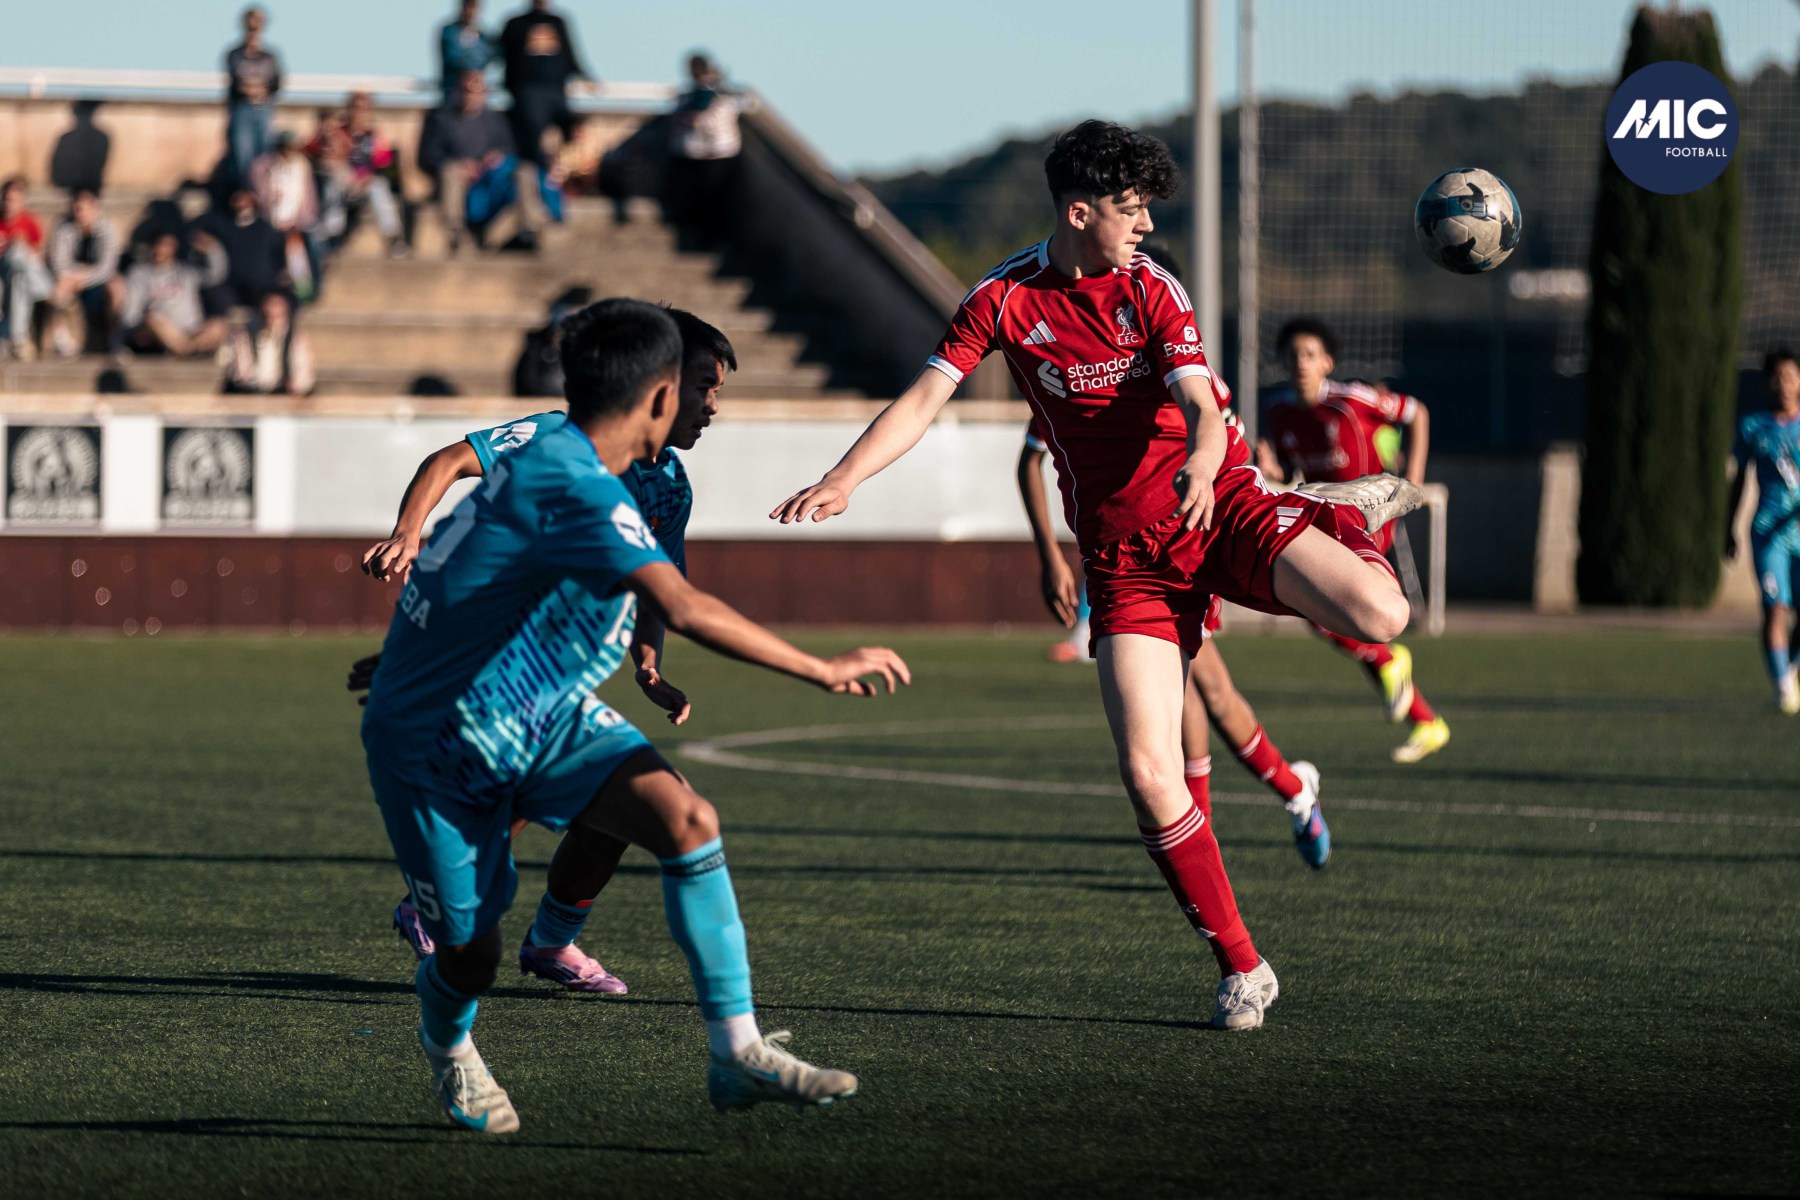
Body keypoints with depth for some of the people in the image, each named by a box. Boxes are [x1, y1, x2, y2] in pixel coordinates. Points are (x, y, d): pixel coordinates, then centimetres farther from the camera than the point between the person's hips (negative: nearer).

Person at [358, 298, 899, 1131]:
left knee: (686, 819, -16)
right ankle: (447, 1047, 41)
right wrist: (825, 672, -36)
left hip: (541, 713, 8)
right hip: (435, 743, -8)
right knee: (471, 955, 2)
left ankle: (738, 1053, -17)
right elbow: (685, 609, -40)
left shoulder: (551, 461, 1)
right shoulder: (577, 487, -30)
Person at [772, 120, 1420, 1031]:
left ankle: (1344, 516, 13)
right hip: (1125, 553, 1)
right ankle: (1241, 969, 0)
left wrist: (1201, 465, -38)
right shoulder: (1004, 298, 1)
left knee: (1377, 615, -25)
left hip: (1220, 507, -1)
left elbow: (1203, 407, -15)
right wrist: (844, 479, -19)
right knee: (1148, 772, -14)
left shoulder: (1149, 290, -3)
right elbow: (924, 398, -3)